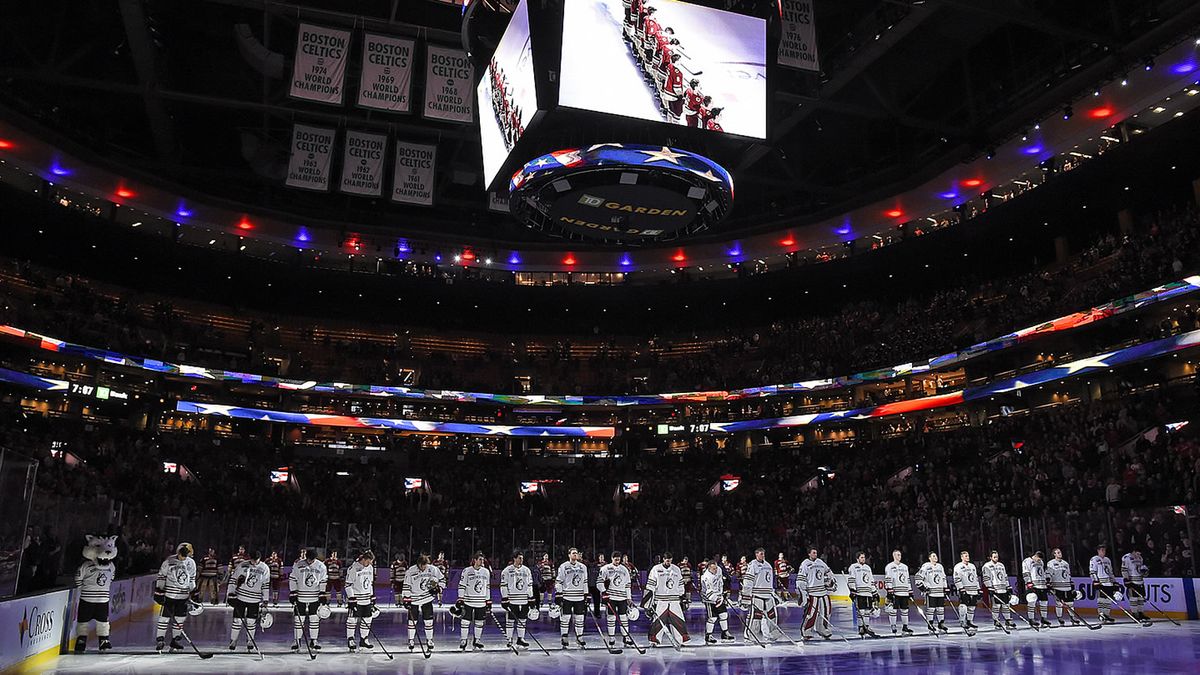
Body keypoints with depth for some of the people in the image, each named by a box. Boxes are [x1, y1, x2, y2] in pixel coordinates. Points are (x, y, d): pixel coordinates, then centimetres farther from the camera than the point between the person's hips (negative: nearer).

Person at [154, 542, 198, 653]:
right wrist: (158, 593, -8)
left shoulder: (191, 563, 4)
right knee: (165, 617, -3)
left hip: (183, 596, 4)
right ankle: (160, 640, 9)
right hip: (169, 595, -4)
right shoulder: (169, 562, -9)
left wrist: (195, 594, 12)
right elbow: (160, 577, -4)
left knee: (180, 618, 7)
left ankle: (175, 641, 19)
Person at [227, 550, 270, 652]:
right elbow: (233, 579, 1)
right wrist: (230, 593, -4)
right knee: (237, 620, 1)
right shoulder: (242, 565, -7)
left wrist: (265, 601, 3)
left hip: (255, 600, 1)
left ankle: (250, 642, 22)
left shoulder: (265, 569, -4)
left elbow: (266, 586, 3)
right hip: (240, 597, 0)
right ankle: (233, 641, 18)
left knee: (251, 621, 5)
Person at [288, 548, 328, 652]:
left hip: (315, 598, 1)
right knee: (298, 619, 1)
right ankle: (297, 641, 12)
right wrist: (292, 594, -4)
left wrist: (322, 595, 0)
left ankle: (313, 641, 14)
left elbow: (323, 581, 5)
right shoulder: (298, 566, -5)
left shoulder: (321, 566, -1)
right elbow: (292, 580, 0)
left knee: (315, 619, 3)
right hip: (300, 598, -1)